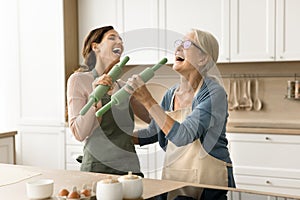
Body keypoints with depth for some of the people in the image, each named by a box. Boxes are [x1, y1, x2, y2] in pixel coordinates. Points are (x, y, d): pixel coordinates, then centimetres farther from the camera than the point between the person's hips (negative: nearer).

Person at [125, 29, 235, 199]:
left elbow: (182, 136, -27)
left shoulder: (213, 93, -16)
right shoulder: (171, 94, 5)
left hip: (208, 182, -6)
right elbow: (153, 132, 18)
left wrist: (147, 100, -26)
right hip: (172, 179, 6)